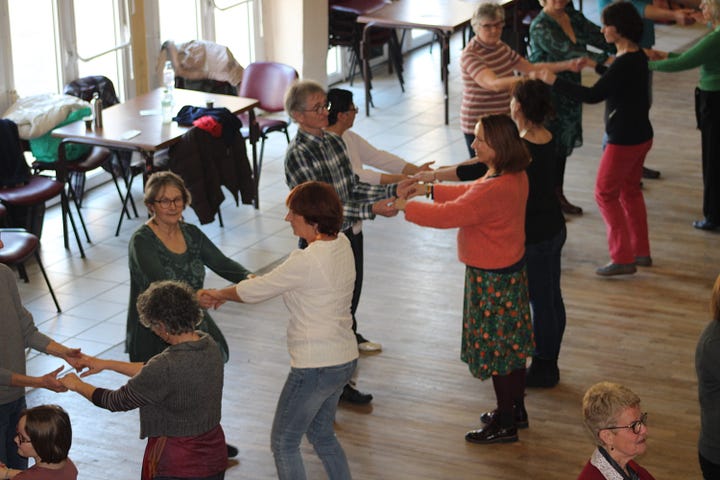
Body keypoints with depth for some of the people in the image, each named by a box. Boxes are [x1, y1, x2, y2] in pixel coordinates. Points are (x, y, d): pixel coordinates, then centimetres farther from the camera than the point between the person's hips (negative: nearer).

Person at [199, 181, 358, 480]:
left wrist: (219, 294, 8)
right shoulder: (341, 245, 2)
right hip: (344, 358, 9)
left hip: (315, 367, -9)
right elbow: (275, 283, 11)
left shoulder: (307, 261, -24)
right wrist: (227, 296, 10)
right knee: (321, 435, 26)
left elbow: (256, 290, -12)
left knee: (284, 443, 9)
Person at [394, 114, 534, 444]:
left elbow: (448, 215, -27)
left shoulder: (495, 189, -30)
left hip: (493, 278, -10)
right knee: (512, 342, 21)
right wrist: (432, 190, 7)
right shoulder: (514, 176, 1)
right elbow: (470, 195, 14)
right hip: (511, 268, 10)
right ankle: (516, 408, 35)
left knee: (496, 347, 3)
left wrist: (406, 206, -16)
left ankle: (505, 423, 16)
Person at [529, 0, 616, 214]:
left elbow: (598, 37, 0)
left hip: (569, 95, 7)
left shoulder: (573, 18, 4)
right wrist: (605, 60, -38)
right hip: (547, 97, -7)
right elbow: (568, 52, -30)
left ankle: (559, 196, 31)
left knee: (563, 146, 17)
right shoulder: (540, 27, -20)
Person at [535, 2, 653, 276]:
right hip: (641, 135, 10)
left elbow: (593, 96, -29)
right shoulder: (637, 56, 5)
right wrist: (595, 66, 29)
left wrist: (554, 82, -24)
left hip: (624, 139, -10)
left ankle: (622, 259, 4)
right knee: (630, 191, 20)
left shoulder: (625, 63, -25)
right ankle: (641, 253, 28)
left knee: (606, 193, 1)